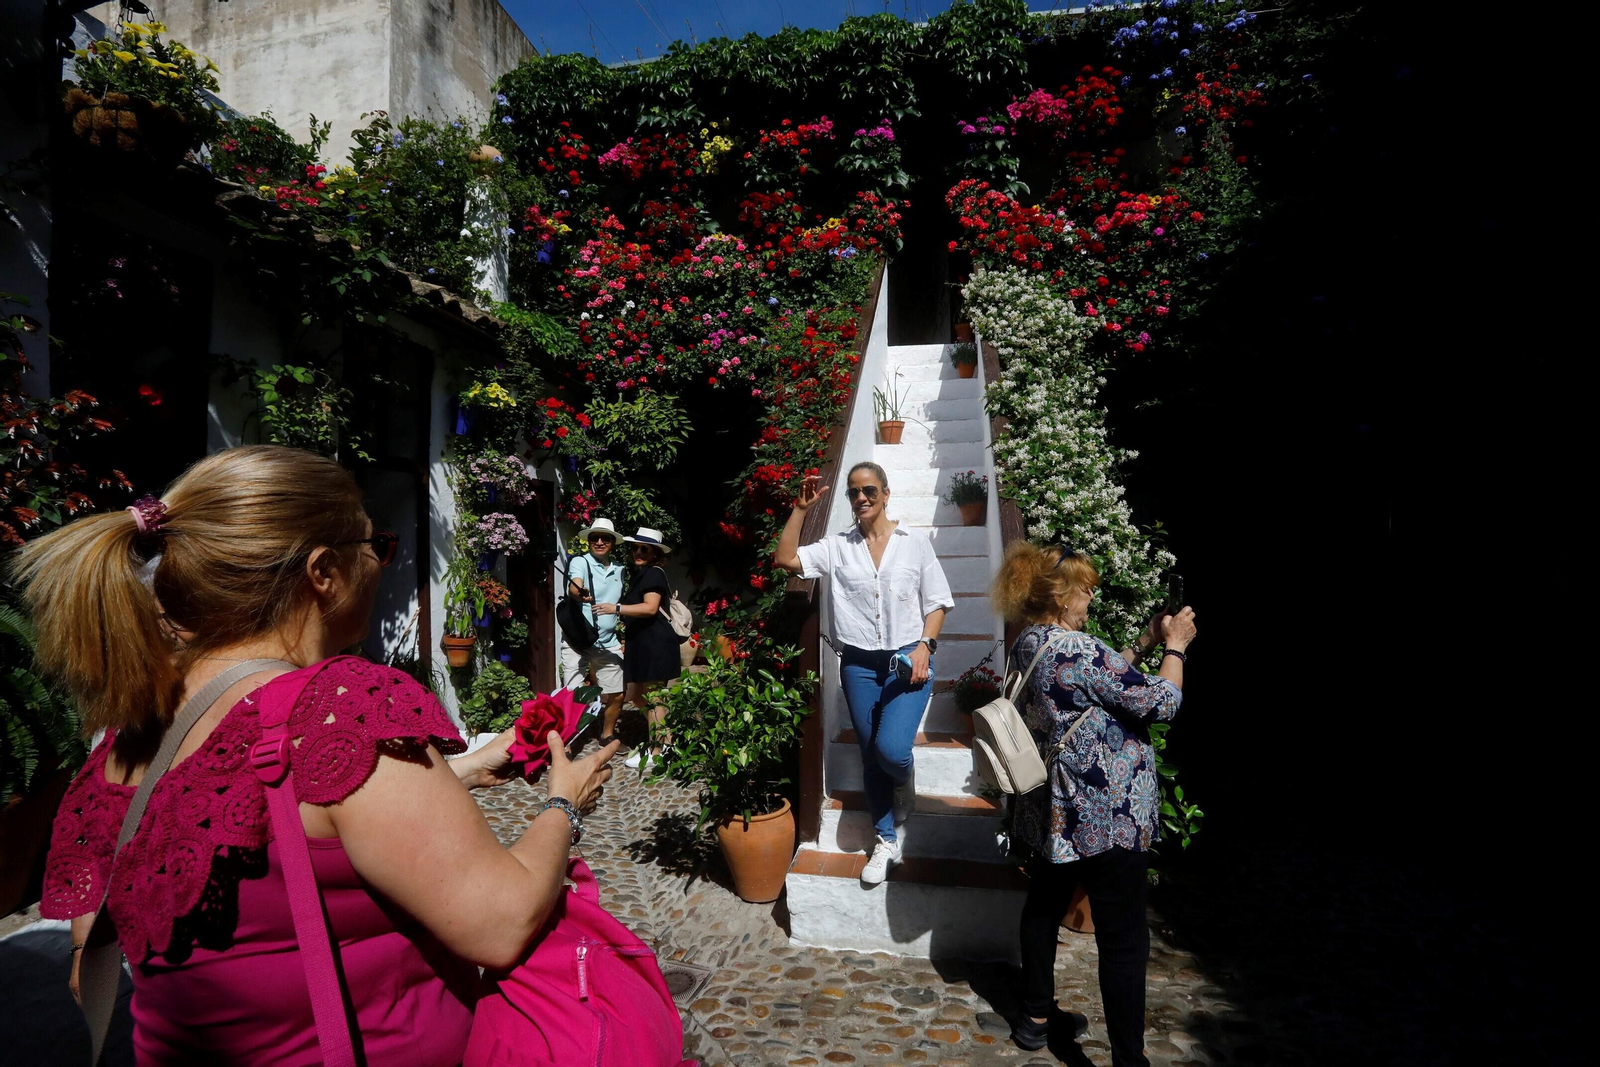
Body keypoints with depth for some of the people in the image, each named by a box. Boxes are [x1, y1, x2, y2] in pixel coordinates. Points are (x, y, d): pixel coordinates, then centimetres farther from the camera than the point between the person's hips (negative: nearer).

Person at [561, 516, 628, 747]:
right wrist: (581, 595, -53)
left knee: (616, 695, 11)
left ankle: (607, 735, 33)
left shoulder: (619, 569, 9)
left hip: (608, 643, 5)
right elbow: (575, 588, -30)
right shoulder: (580, 562, -8)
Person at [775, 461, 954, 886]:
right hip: (859, 664, 3)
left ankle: (906, 783, 22)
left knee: (892, 749, -17)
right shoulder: (837, 546, 4)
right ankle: (885, 842, 30)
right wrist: (801, 509, -8)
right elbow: (787, 559, -7)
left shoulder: (915, 542, 0)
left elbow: (937, 602, 3)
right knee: (871, 756, 11)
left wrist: (925, 645, -11)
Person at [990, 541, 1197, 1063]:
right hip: (1106, 816, -9)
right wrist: (1174, 645, -3)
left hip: (1049, 813, 9)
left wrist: (1144, 643, 12)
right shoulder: (1078, 648, -23)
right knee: (1124, 940, 2)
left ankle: (1037, 1017, 37)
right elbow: (1160, 701, -17)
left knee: (1044, 907, 21)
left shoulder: (1027, 645, 5)